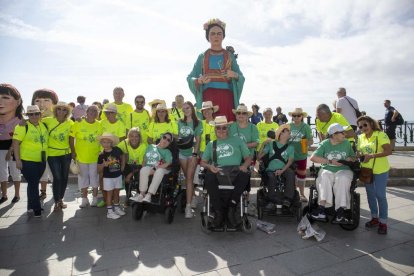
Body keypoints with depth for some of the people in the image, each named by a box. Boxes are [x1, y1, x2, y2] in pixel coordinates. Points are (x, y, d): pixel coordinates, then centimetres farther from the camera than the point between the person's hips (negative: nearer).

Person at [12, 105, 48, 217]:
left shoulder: (44, 125, 7)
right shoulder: (22, 126, -10)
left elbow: (46, 140, 19)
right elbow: (15, 143, -12)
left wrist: (46, 157, 15)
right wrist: (17, 160, -16)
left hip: (41, 161, 6)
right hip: (28, 161, -5)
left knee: (34, 184, 17)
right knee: (33, 184, -1)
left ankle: (31, 206, 31)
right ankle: (36, 209, 10)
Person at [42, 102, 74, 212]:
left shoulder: (70, 123, -4)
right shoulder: (48, 120, -8)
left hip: (66, 154, 2)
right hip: (52, 154, -2)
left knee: (64, 177, 10)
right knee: (57, 177, -3)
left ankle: (61, 199, 29)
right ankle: (56, 202, 14)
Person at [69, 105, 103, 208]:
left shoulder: (99, 125, -2)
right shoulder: (78, 123, -6)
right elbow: (71, 138, -2)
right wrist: (73, 152, -5)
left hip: (95, 157, 0)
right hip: (81, 156, 0)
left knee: (95, 177, 10)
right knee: (83, 177, 12)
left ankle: (95, 198, 25)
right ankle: (84, 199, 26)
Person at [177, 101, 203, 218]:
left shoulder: (197, 123, 0)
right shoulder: (179, 122, 9)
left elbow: (198, 140, -4)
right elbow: (176, 136, 12)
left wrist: (195, 154, -12)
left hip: (192, 153, -3)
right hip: (181, 152, 3)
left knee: (189, 178, -10)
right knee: (187, 177, 10)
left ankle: (188, 206, -9)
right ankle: (193, 197, 30)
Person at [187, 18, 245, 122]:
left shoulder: (230, 56, 13)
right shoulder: (202, 57, 12)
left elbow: (241, 77, 9)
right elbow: (190, 78, 7)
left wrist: (235, 75, -12)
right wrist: (199, 81, -13)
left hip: (226, 97, 1)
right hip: (208, 97, 0)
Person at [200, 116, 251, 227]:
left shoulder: (237, 140, 22)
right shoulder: (211, 144, 25)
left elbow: (248, 157, 17)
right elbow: (203, 162, 18)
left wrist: (244, 165, -7)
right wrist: (209, 166, -6)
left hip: (235, 170, 0)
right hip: (218, 172, 1)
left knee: (244, 175, -35)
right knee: (209, 177, -34)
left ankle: (231, 208, -19)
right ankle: (218, 211, -18)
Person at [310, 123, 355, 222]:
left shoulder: (346, 143, 8)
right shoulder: (324, 144, 1)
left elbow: (353, 157, 17)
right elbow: (313, 158, -10)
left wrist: (349, 159, -8)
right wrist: (330, 161, -16)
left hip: (343, 170, 1)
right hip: (327, 169, -1)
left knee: (342, 180, -33)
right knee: (324, 179, -33)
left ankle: (340, 210, -34)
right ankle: (321, 210, -38)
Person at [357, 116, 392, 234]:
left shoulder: (380, 135, -13)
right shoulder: (360, 138, 5)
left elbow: (389, 151, -22)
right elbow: (359, 152, 12)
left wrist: (372, 155, -30)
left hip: (380, 171, -6)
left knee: (380, 196, -1)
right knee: (370, 195, 16)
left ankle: (383, 222, 14)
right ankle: (374, 218, 32)